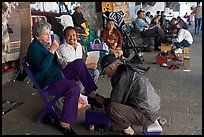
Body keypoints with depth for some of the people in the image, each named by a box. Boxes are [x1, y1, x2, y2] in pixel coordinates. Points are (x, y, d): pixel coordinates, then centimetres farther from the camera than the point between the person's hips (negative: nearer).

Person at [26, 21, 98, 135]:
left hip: (57, 74, 9)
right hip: (47, 82, -9)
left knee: (79, 63, -2)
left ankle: (91, 92, -2)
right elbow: (43, 67, -29)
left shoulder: (45, 44, 14)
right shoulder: (34, 48, -14)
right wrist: (52, 50, -28)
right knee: (74, 87, -32)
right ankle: (65, 124, -27)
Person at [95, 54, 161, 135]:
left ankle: (126, 128, 1)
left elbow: (115, 101, -12)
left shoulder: (123, 76, -18)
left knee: (110, 108, -24)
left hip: (146, 115, -10)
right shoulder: (128, 71, 11)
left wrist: (103, 101, 6)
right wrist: (106, 99, 21)